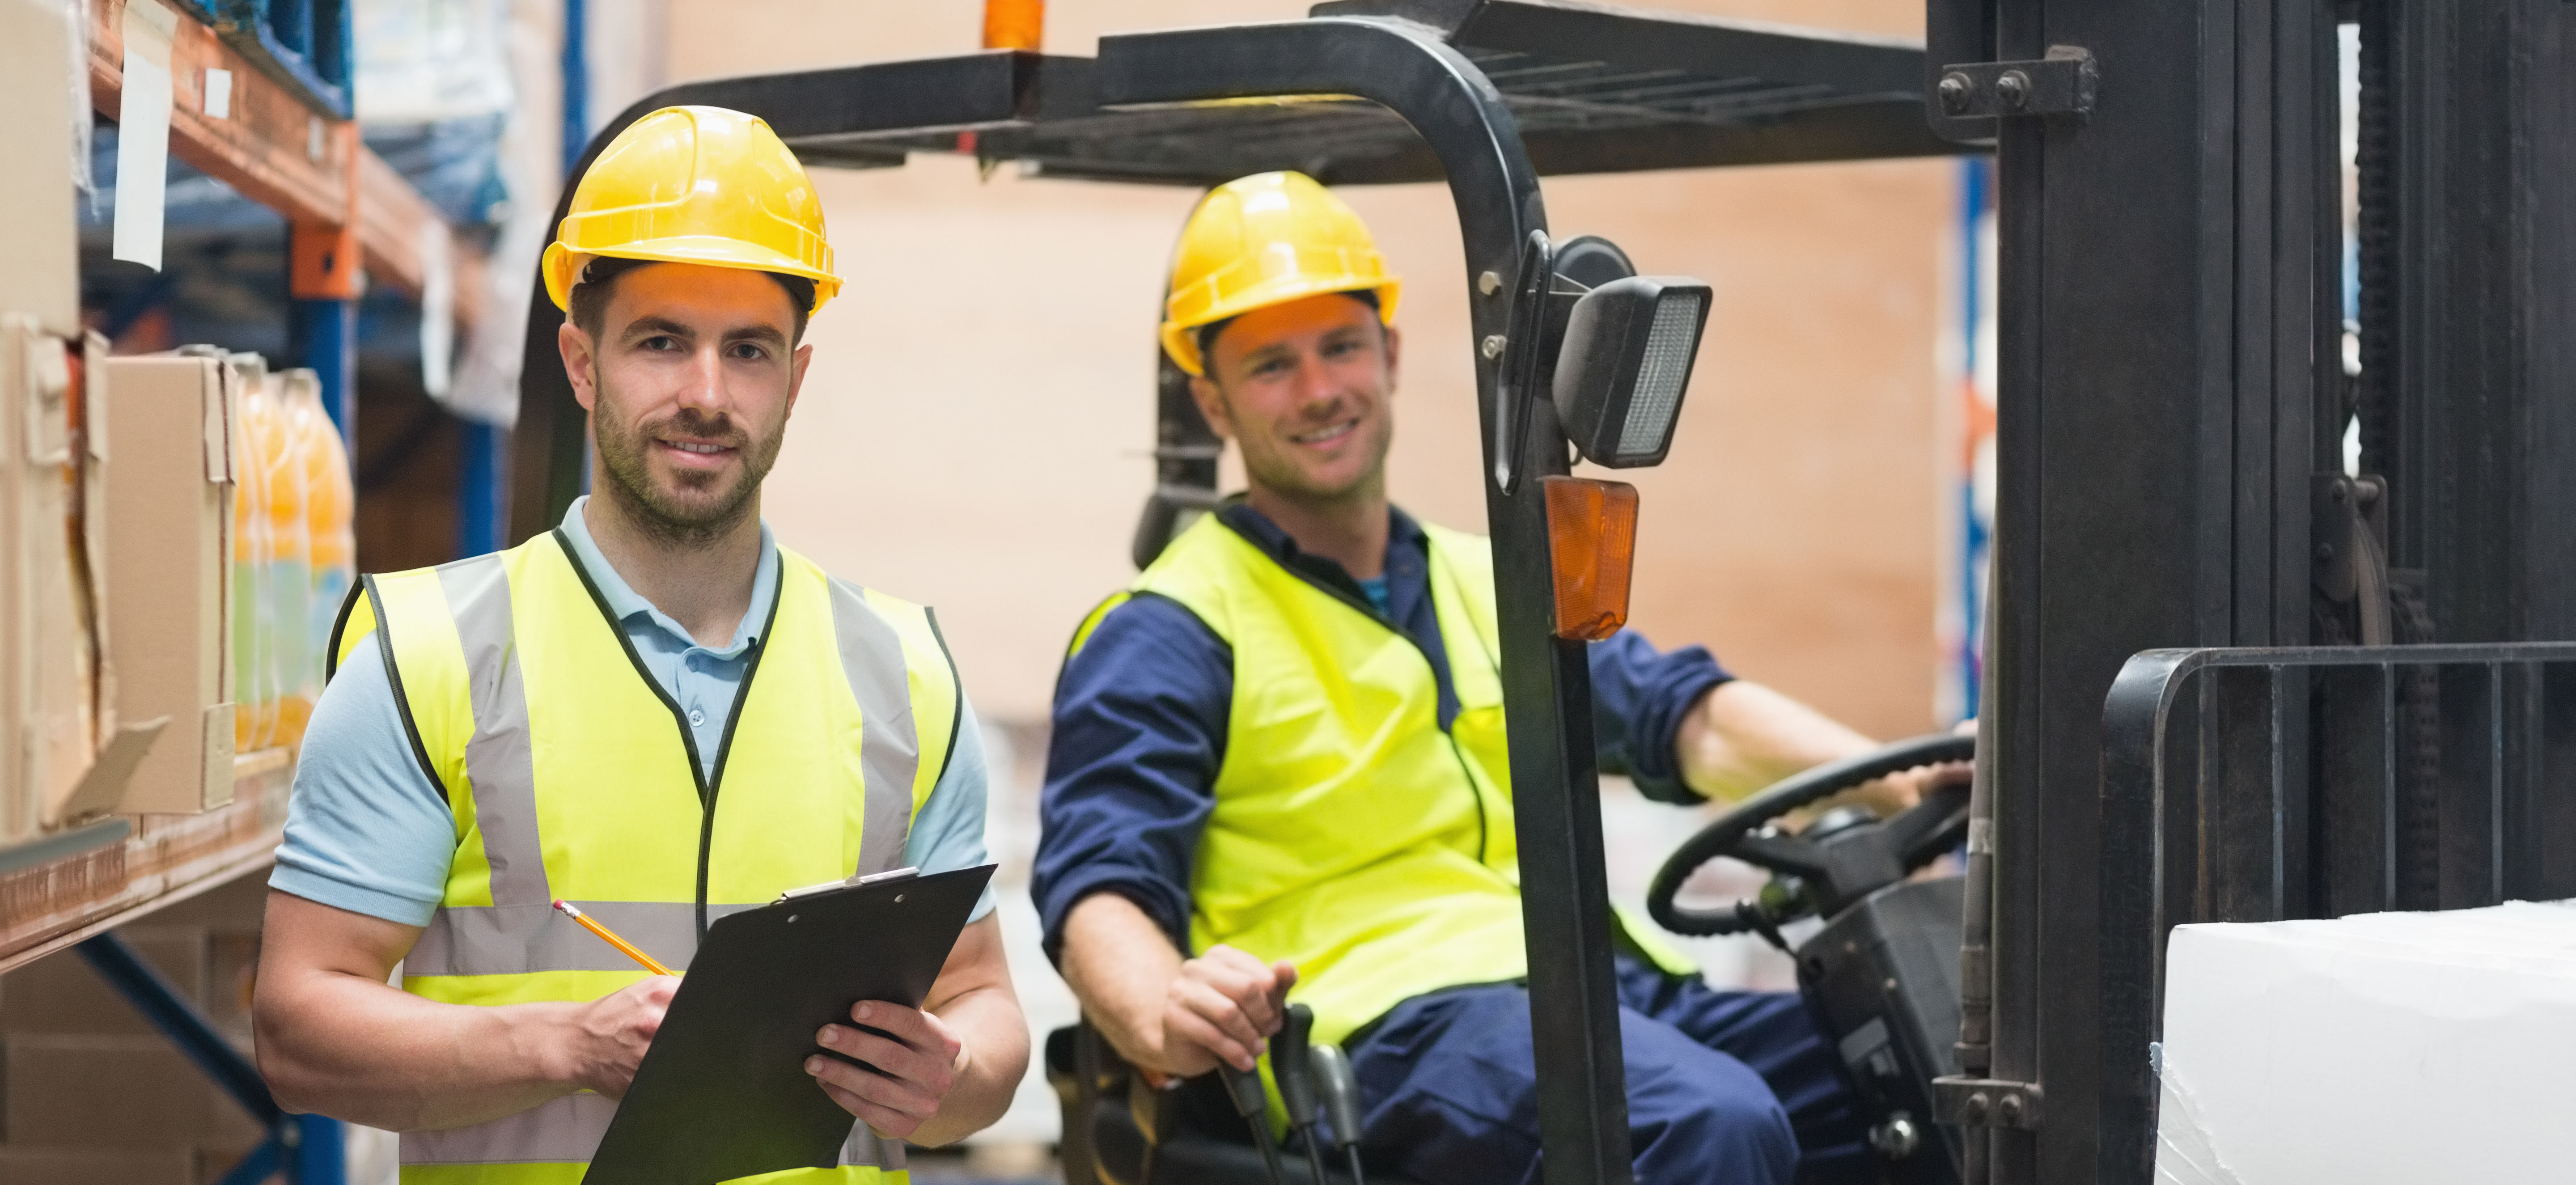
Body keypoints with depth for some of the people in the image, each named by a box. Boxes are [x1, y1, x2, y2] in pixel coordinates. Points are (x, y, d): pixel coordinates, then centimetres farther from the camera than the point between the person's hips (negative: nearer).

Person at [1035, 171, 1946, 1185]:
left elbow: (1686, 715, 15)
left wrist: (1903, 780, -5)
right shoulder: (1167, 635, 8)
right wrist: (1168, 1016, -29)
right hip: (1393, 1014, -6)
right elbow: (1099, 886, -4)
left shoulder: (1495, 587, 28)